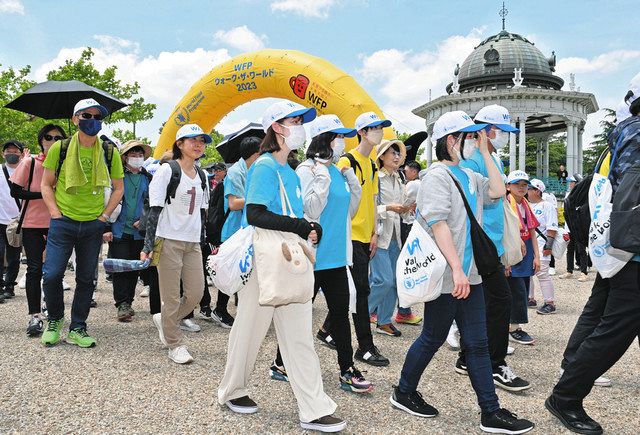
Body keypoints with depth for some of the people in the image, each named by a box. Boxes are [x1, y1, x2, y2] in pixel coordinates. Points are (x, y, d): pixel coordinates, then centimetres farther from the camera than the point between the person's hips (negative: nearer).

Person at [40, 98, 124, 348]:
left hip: (93, 225, 2)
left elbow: (118, 188, 11)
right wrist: (56, 214, -5)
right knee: (52, 275, -6)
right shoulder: (59, 148, -2)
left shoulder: (109, 152, 1)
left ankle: (77, 329, 20)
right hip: (63, 222, -1)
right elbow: (46, 185, 5)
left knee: (86, 279, 7)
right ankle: (55, 320, 20)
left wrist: (104, 215, 2)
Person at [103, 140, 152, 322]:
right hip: (119, 231, -3)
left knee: (134, 267, 8)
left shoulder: (148, 179, 10)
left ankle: (128, 302, 20)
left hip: (139, 231, 3)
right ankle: (122, 304, 0)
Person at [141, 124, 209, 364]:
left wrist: (201, 241, 16)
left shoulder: (201, 175, 13)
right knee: (172, 297, 1)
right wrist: (148, 245, -14)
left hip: (192, 242, 6)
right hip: (169, 240, -6)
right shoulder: (167, 170, -6)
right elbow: (155, 209, -10)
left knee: (196, 293, 5)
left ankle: (164, 319, 30)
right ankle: (175, 344, 16)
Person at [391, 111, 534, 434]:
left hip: (468, 274, 8)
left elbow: (497, 191, 5)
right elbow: (439, 224, -20)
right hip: (445, 275, -8)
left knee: (478, 343, 8)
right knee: (433, 338, 7)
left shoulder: (468, 176, 14)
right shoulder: (438, 175, -12)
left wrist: (485, 151, 5)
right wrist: (456, 269, -25)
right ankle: (404, 393, 27)